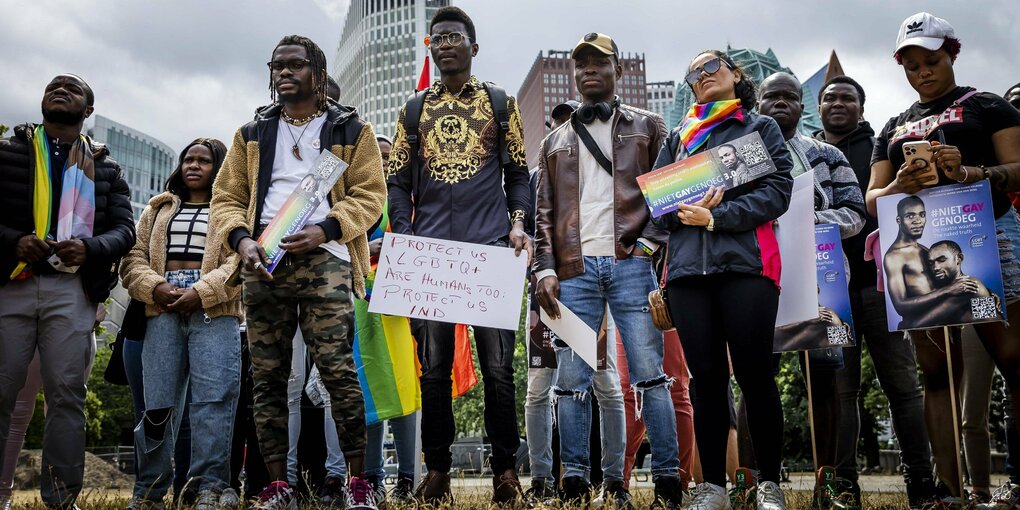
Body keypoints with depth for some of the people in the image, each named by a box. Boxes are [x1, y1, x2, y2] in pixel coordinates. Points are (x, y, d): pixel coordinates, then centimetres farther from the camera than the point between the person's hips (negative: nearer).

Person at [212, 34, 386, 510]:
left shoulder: (350, 130, 10)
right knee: (267, 377, 3)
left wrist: (324, 230, -14)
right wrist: (242, 239, -5)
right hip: (263, 261, 4)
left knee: (338, 370, -12)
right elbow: (226, 197, 16)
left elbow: (369, 194, 2)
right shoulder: (252, 134, 20)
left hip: (322, 259, -4)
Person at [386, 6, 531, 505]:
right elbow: (397, 182, 13)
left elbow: (518, 173, 11)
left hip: (491, 249, -1)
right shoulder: (414, 110, 15)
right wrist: (403, 239, -1)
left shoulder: (500, 103, 12)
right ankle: (437, 470, 13)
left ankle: (504, 469, 9)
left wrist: (518, 224, -5)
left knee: (498, 364, -2)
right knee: (434, 365, 3)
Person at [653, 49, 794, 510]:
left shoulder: (761, 127, 14)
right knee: (706, 377, 2)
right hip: (688, 268, 3)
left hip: (746, 263, -3)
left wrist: (716, 217, -11)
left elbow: (777, 191, -1)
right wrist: (685, 210, -9)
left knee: (754, 375, -5)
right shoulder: (677, 137, 23)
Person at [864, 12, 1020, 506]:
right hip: (916, 248, 4)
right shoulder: (894, 129, 23)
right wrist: (900, 186, -7)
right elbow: (872, 198, 16)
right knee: (936, 371, 2)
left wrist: (970, 172, -20)